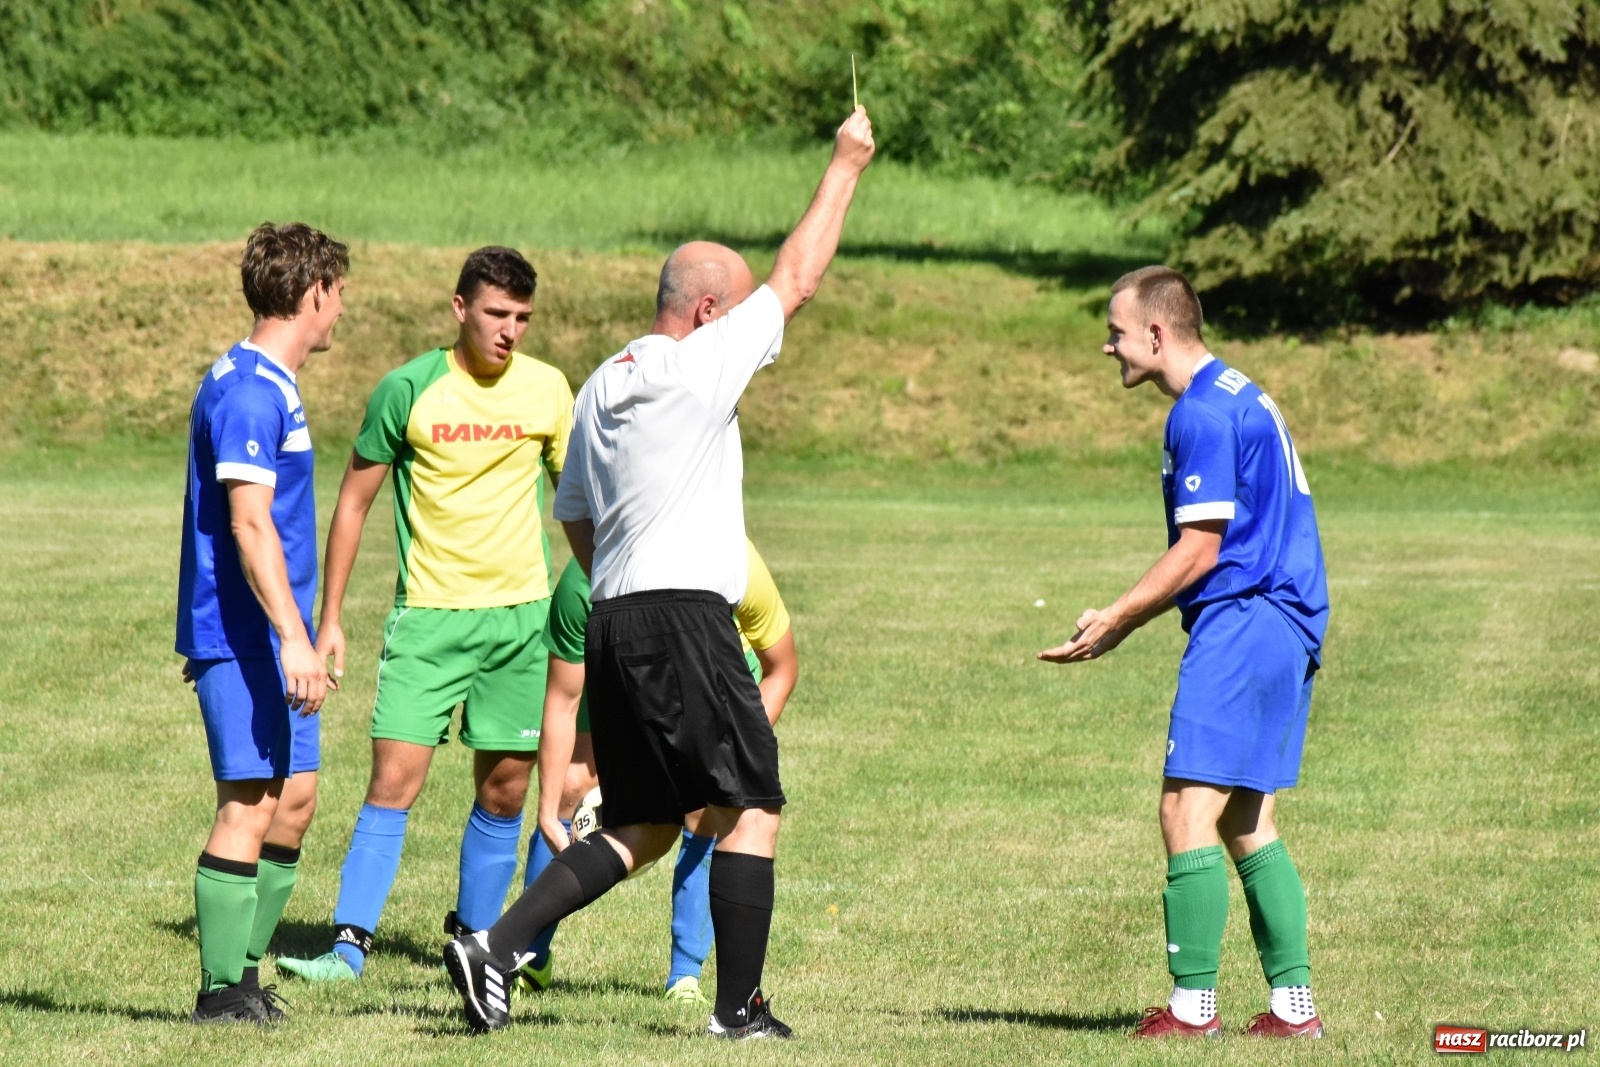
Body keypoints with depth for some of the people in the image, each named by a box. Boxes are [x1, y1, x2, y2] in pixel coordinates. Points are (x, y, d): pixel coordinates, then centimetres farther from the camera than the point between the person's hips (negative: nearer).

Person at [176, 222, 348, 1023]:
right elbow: (249, 523, -23)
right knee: (250, 801, -9)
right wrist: (293, 639, -27)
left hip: (270, 641, 10)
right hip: (243, 635, -10)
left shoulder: (267, 386, 17)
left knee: (295, 796, 11)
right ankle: (222, 989, -6)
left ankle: (244, 969, 16)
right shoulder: (247, 393, -16)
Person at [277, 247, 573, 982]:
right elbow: (354, 501, 2)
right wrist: (329, 618, 1)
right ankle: (350, 943, -10)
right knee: (395, 778, -12)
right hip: (428, 615, -3)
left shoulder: (546, 390, 2)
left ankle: (475, 936, 23)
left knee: (505, 789, 7)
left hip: (522, 612, 3)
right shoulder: (408, 390, -5)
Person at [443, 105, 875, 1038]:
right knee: (750, 813, 0)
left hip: (614, 622, 8)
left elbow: (575, 518, 23)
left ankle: (497, 948, 0)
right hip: (686, 618, -8)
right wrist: (846, 166, 9)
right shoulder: (698, 366, -7)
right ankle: (740, 1009, -1)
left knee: (643, 829, 12)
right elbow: (798, 280, -1)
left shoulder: (601, 389, 17)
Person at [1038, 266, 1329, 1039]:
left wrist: (1114, 621, -8)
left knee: (1188, 814, -10)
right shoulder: (1243, 399, 19)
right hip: (1287, 625, 10)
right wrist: (1125, 621, 19)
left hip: (1240, 627, -10)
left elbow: (1199, 552, -16)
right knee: (1246, 825, 12)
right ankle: (1292, 1005, 10)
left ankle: (1193, 1005, -11)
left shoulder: (1203, 415, -13)